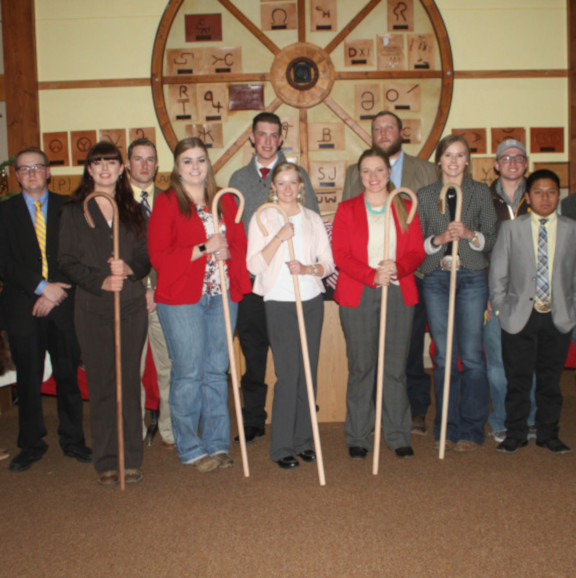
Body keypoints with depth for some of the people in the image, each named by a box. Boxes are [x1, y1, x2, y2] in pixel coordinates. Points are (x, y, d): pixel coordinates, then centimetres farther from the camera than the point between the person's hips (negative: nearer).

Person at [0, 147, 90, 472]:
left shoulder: (67, 208, 7)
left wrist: (56, 293, -8)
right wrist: (41, 287, -12)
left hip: (63, 306, 0)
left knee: (68, 375, 5)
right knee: (28, 379, 6)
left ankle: (73, 441, 19)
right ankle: (32, 445, 20)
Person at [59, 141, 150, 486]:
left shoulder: (134, 210, 12)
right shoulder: (74, 212, 7)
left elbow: (148, 256, 9)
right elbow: (68, 261, 0)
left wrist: (129, 269, -13)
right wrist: (101, 282, -15)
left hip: (132, 305, 1)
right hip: (93, 307, -1)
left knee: (129, 381, 2)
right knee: (101, 384, 1)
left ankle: (132, 459, 11)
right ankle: (107, 461, 11)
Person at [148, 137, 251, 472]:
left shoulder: (225, 200, 14)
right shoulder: (166, 203, 0)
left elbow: (240, 243, 13)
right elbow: (159, 256, -7)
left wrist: (226, 251, -10)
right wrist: (203, 249, -14)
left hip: (222, 295, 4)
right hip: (181, 298, -4)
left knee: (217, 371, 8)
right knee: (188, 374, -1)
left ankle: (217, 443, 20)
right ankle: (190, 448, 13)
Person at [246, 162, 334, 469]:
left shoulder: (313, 219, 11)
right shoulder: (263, 219, 2)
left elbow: (328, 262, 7)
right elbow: (254, 265, -7)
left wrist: (308, 269, -13)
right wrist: (279, 237, -17)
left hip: (312, 301, 4)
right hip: (279, 303, -4)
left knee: (308, 373, 7)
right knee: (288, 375, -6)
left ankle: (303, 440, 18)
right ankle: (282, 447, 5)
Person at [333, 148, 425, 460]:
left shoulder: (405, 208, 12)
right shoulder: (346, 209, 8)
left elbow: (417, 251, 7)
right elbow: (340, 255, -1)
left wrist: (397, 268, -14)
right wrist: (372, 276, -16)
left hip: (399, 294, 1)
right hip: (357, 296, -1)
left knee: (396, 367, 3)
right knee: (360, 367, 1)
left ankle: (398, 436, 15)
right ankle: (358, 438, 12)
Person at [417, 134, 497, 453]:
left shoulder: (480, 192, 8)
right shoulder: (425, 196, 10)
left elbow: (492, 240, 4)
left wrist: (469, 234, -14)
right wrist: (439, 239, -11)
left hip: (471, 278, -1)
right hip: (436, 278, 1)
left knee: (471, 355, -4)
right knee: (443, 357, 4)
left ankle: (471, 429, 9)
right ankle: (447, 428, 15)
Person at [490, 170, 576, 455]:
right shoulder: (511, 228, 4)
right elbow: (498, 272, 4)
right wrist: (501, 308, -1)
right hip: (519, 317, -1)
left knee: (550, 379, 9)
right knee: (518, 379, 4)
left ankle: (548, 434, 23)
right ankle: (515, 434, 17)